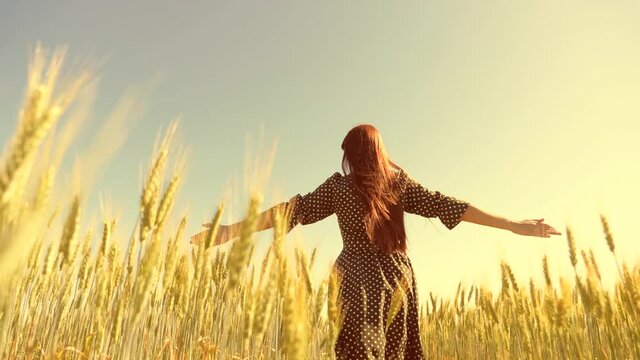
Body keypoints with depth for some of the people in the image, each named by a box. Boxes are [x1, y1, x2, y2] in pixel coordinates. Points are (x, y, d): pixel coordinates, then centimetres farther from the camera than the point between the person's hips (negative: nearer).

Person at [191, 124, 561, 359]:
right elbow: (446, 205, -1)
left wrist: (233, 230, -4)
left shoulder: (339, 186, -1)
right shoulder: (401, 181, 3)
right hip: (397, 279, 3)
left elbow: (294, 210, -6)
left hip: (359, 282, -2)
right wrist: (515, 224, 2)